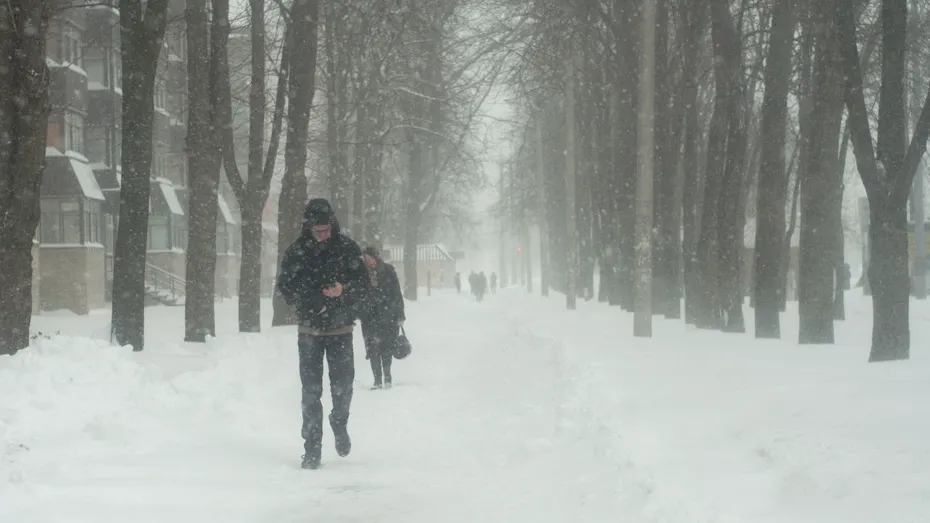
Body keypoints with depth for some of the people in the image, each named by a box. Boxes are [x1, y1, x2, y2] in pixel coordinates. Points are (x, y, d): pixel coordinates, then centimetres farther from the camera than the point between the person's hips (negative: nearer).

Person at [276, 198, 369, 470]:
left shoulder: (347, 248, -2)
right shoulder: (296, 252, -2)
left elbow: (362, 284, 0)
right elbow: (285, 287, 3)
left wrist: (343, 290, -21)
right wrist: (311, 302, -14)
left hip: (341, 328, 0)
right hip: (310, 330, 0)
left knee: (343, 384, -1)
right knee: (311, 390, -2)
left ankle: (340, 425, 30)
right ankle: (312, 447, 2)